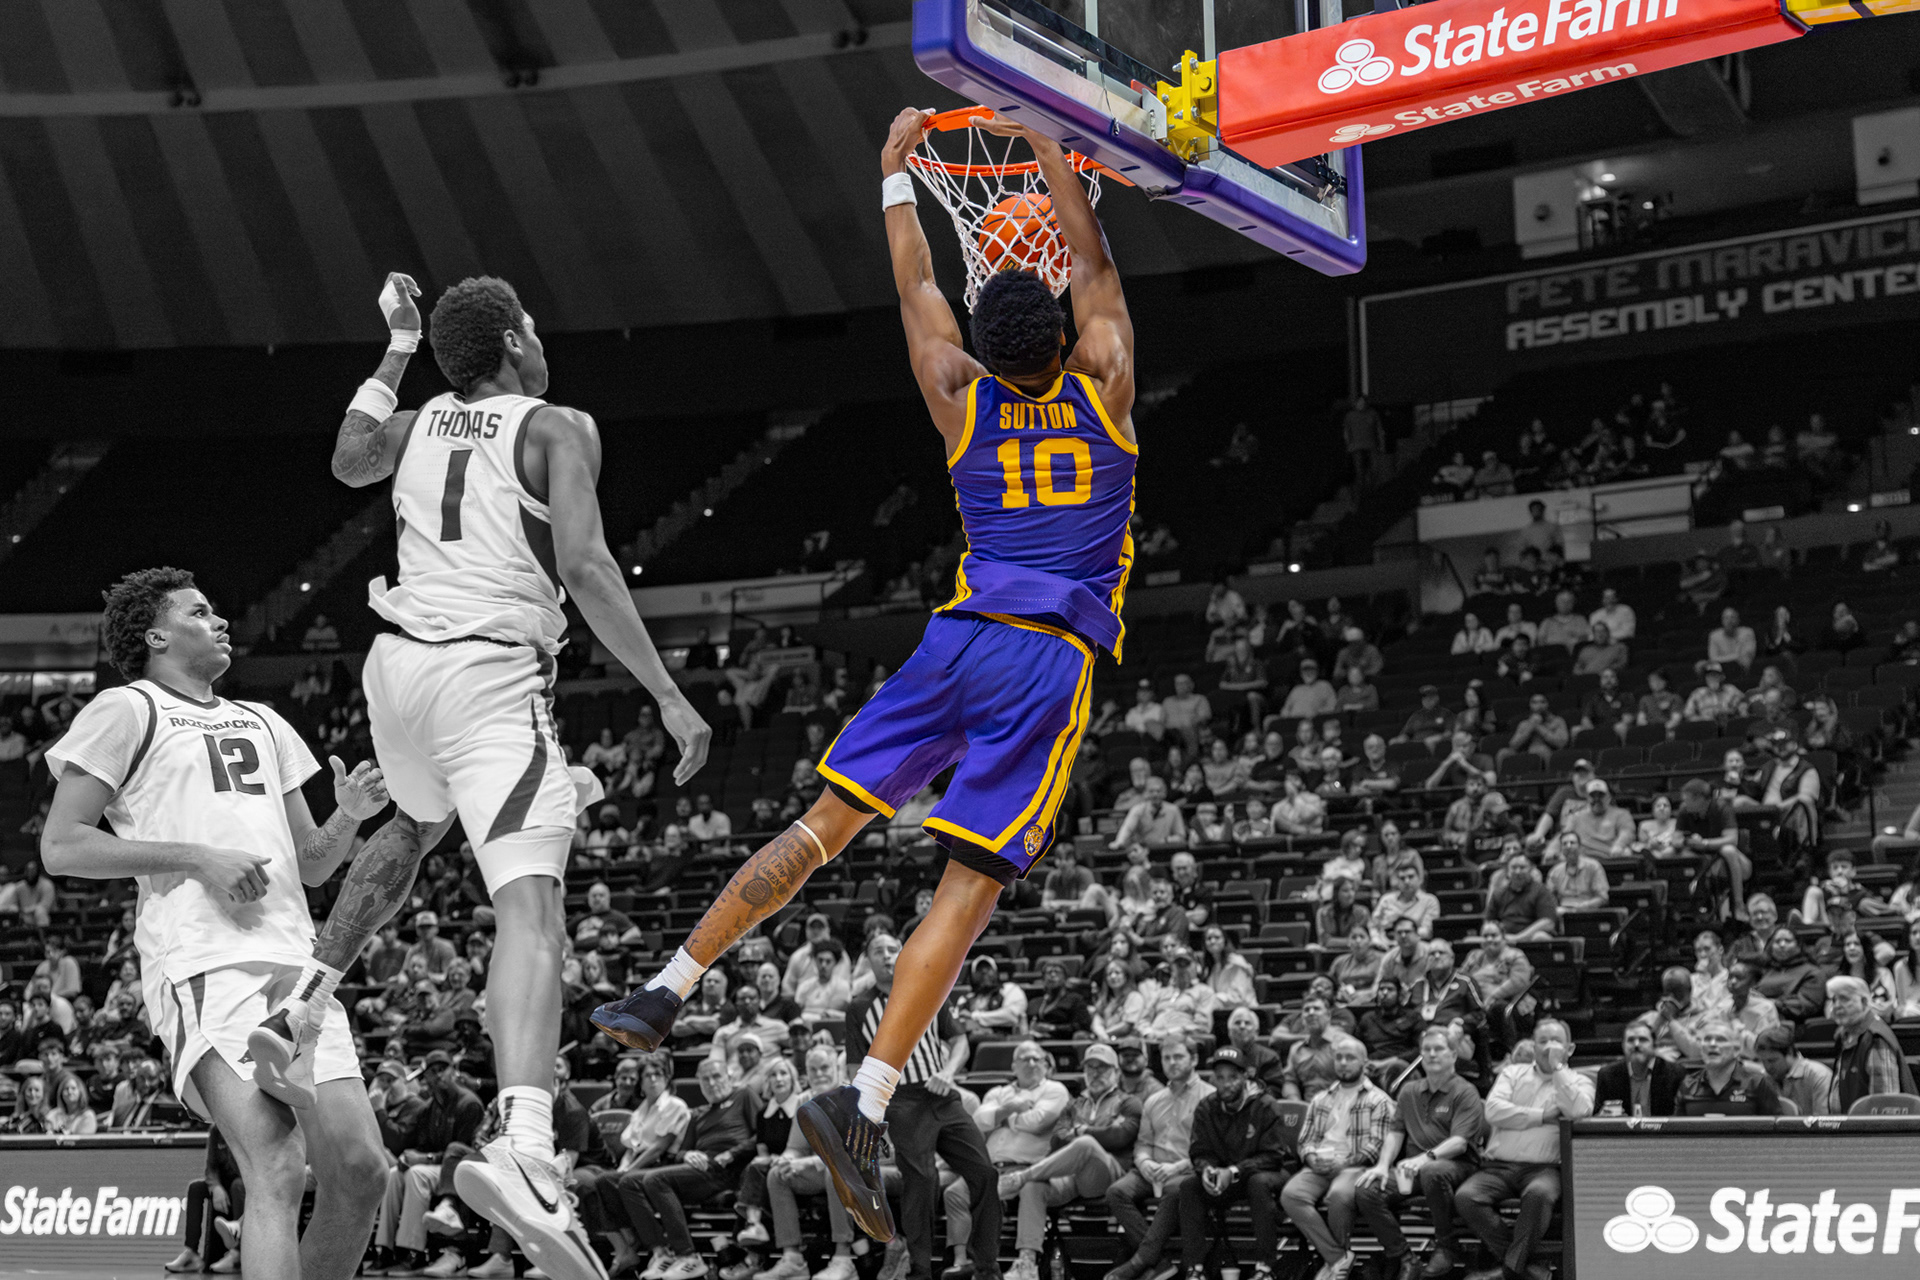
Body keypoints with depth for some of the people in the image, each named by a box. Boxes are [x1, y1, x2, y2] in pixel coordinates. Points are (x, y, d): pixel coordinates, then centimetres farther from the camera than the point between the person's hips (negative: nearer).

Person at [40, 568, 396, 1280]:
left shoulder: (264, 725, 28)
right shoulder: (127, 711, 7)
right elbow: (60, 847, -2)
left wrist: (349, 815, 8)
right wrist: (197, 857, -9)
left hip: (296, 963, 7)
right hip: (206, 968, -7)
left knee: (359, 1168, -3)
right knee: (277, 1173, -21)